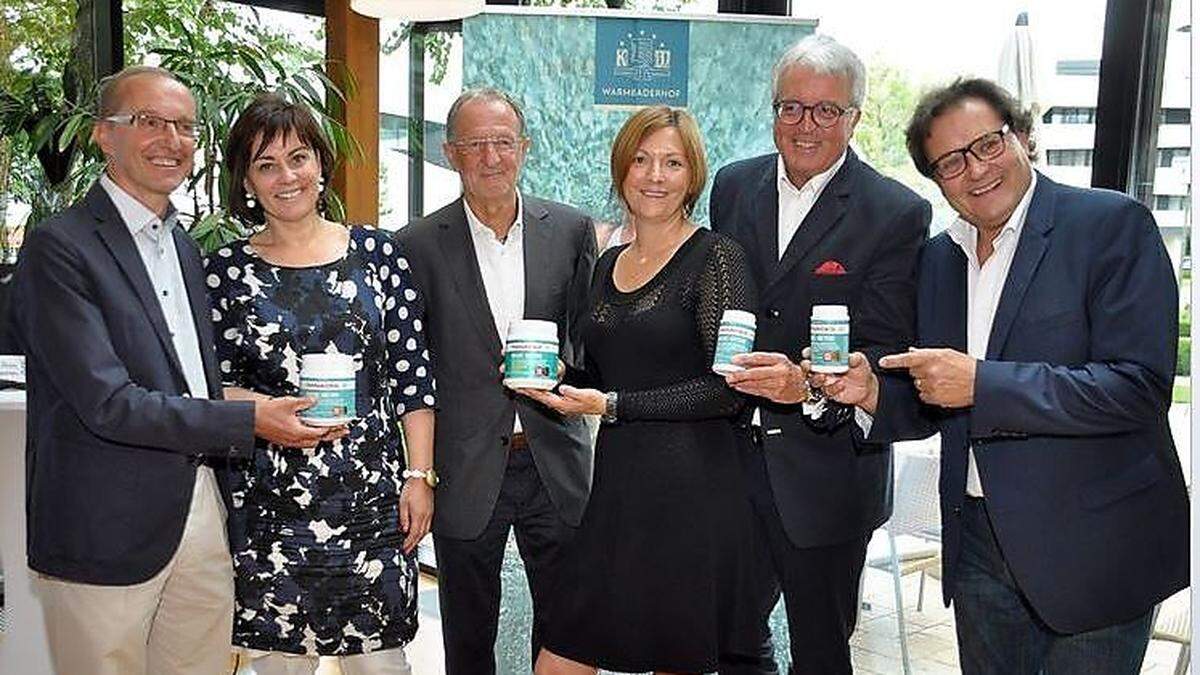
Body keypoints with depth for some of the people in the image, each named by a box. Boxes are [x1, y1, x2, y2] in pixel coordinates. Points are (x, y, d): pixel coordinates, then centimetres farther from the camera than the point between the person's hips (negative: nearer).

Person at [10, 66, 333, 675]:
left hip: (203, 518, 7)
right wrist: (249, 420, -17)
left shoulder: (184, 245, 14)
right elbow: (108, 404, -19)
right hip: (106, 535, -7)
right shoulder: (59, 247, -12)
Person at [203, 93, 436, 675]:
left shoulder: (377, 254, 3)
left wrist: (419, 475, -1)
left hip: (373, 496, 0)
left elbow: (412, 376, 3)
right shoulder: (226, 271, 2)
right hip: (268, 504, 0)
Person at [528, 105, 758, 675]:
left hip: (690, 495, -6)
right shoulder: (608, 264, 14)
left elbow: (728, 389, -13)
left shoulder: (716, 257, -6)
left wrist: (614, 406, -14)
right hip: (615, 489, 6)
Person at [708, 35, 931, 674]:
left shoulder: (897, 214, -10)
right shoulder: (734, 186, 5)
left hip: (823, 471, -4)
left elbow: (884, 353, -14)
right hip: (732, 452, 4)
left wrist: (806, 384, -31)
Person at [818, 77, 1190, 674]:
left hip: (1094, 550, -5)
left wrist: (982, 383, -23)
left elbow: (1140, 388, -20)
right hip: (980, 546, 6)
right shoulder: (939, 257, 8)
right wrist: (873, 393, -7)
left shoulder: (1113, 225, -11)